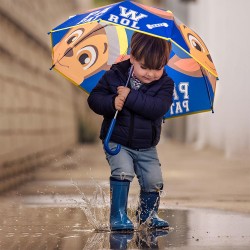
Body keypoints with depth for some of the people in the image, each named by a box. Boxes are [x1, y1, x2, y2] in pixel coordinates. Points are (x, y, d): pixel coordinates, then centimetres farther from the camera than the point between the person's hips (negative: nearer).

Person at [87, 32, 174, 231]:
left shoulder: (165, 84, -9)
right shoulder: (114, 76, -9)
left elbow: (158, 108, -26)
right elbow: (94, 98, -8)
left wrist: (131, 97, -31)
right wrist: (112, 102, -28)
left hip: (146, 147, 2)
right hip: (117, 141, -2)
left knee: (154, 181, -1)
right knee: (123, 171, -23)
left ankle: (148, 214, 25)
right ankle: (118, 216, -14)